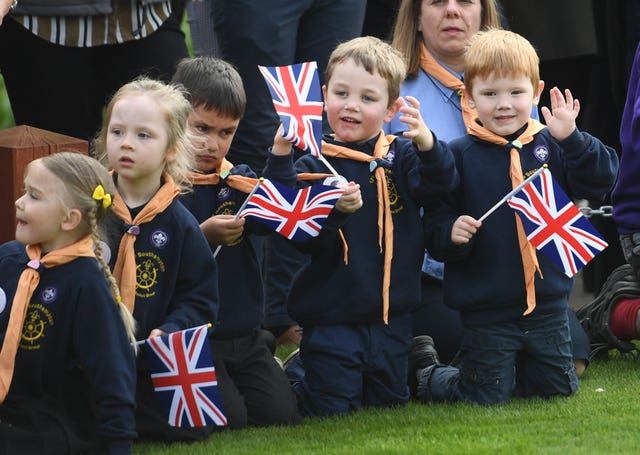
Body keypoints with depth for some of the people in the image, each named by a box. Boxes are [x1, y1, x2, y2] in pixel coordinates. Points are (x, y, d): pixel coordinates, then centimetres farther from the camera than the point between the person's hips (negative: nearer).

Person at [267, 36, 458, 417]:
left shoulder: (400, 156, 0)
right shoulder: (314, 164, -9)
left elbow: (440, 186, -16)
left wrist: (427, 145, -33)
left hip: (392, 318, 3)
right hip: (331, 319, -3)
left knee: (389, 406, 17)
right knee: (332, 414, 1)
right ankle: (296, 372, 30)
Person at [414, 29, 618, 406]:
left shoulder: (550, 146, 2)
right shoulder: (459, 156, -5)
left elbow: (599, 183, -8)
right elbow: (434, 228, -4)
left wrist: (572, 139, -19)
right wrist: (451, 234, -26)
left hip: (547, 301, 3)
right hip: (485, 309, -3)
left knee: (557, 388, 12)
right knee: (486, 398, 0)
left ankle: (509, 372, 39)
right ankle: (423, 376, 27)